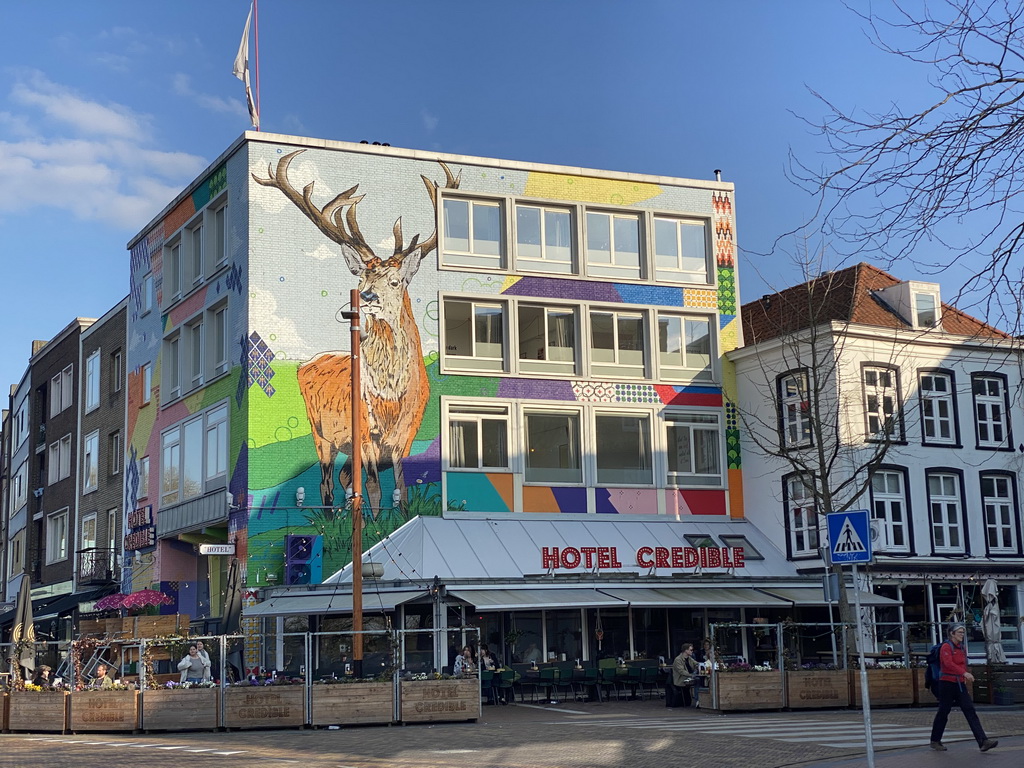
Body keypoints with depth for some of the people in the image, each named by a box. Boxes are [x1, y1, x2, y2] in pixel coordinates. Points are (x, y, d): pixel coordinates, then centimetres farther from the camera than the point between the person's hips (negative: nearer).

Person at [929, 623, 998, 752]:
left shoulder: (962, 647, 14)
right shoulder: (946, 647, -10)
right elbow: (948, 663, -25)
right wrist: (965, 673, -35)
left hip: (959, 684, 7)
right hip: (947, 683, -7)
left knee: (970, 711, -5)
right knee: (943, 712, 2)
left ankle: (983, 741, -14)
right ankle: (935, 741, 17)